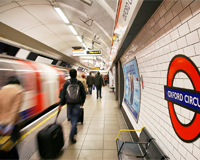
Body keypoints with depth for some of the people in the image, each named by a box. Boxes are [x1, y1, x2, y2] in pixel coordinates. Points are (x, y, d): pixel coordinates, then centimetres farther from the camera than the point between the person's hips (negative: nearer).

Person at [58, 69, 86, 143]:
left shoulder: (66, 83, -5)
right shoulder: (79, 83, -5)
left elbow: (63, 94, -6)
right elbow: (83, 94, -1)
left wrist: (61, 104, -1)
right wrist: (82, 102, 14)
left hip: (69, 103, 2)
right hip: (77, 104, -2)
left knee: (72, 117, 21)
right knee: (75, 118, 4)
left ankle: (74, 130, 40)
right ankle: (71, 136, -3)